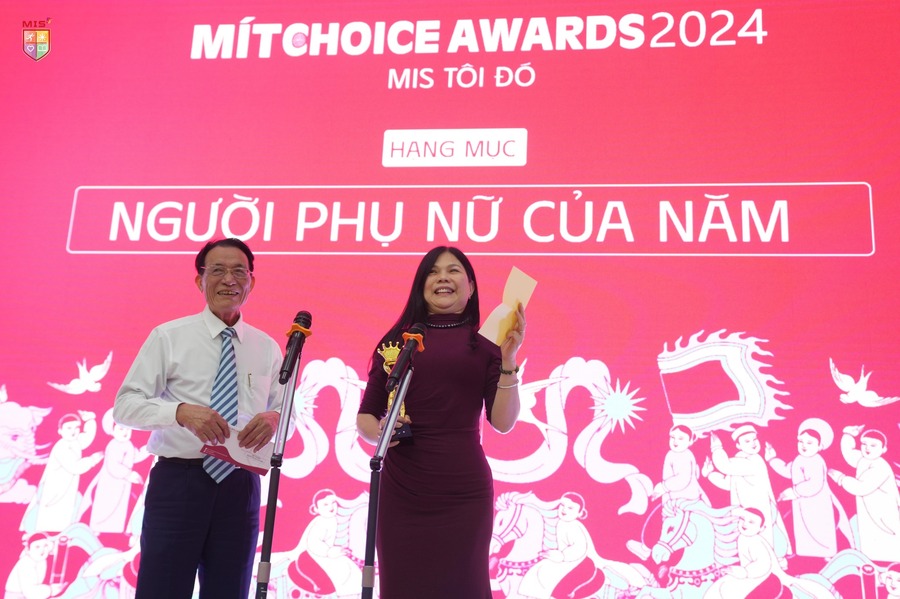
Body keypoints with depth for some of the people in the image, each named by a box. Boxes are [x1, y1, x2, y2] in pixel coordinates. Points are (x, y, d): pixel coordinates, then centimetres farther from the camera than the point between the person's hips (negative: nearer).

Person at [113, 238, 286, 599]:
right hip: (178, 480, -3)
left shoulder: (268, 348, 10)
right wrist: (181, 411, -23)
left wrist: (273, 418, -12)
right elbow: (125, 405, -4)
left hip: (240, 485, 3)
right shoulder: (168, 336, 1)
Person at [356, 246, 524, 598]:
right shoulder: (398, 339, 6)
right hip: (400, 491, 1)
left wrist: (508, 361, -12)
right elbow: (365, 416, 8)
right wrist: (379, 432, -12)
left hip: (463, 493, 0)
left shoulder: (486, 343, 5)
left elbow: (503, 422, -3)